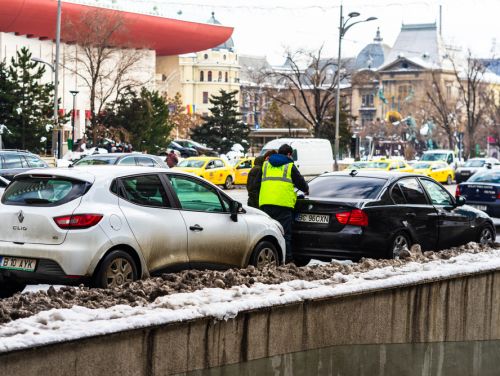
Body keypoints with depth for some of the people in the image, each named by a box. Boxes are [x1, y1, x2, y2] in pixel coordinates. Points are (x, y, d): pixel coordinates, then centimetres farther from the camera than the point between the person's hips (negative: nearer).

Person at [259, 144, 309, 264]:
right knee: (284, 231, -3)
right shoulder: (290, 166, 6)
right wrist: (306, 190, 34)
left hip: (265, 202, 4)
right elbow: (301, 182, 12)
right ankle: (286, 257, -6)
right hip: (283, 203, -4)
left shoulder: (266, 164, 20)